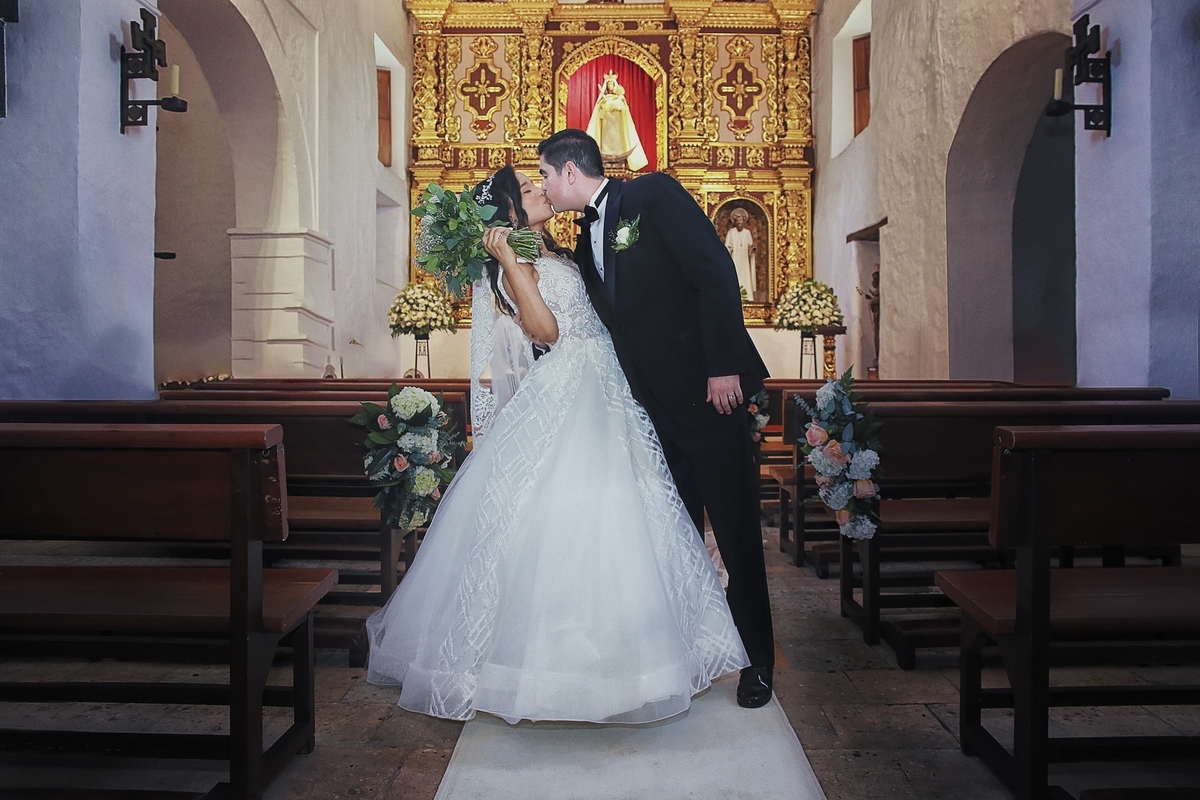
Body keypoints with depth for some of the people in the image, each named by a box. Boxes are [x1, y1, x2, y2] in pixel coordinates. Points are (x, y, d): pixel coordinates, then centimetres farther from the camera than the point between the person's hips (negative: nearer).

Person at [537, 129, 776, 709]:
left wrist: (725, 367, -21)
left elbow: (715, 273, -15)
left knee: (736, 533, 3)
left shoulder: (654, 194, -6)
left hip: (711, 393, -7)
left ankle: (757, 660, 19)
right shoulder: (587, 241, 15)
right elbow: (605, 325, 15)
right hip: (658, 408, 7)